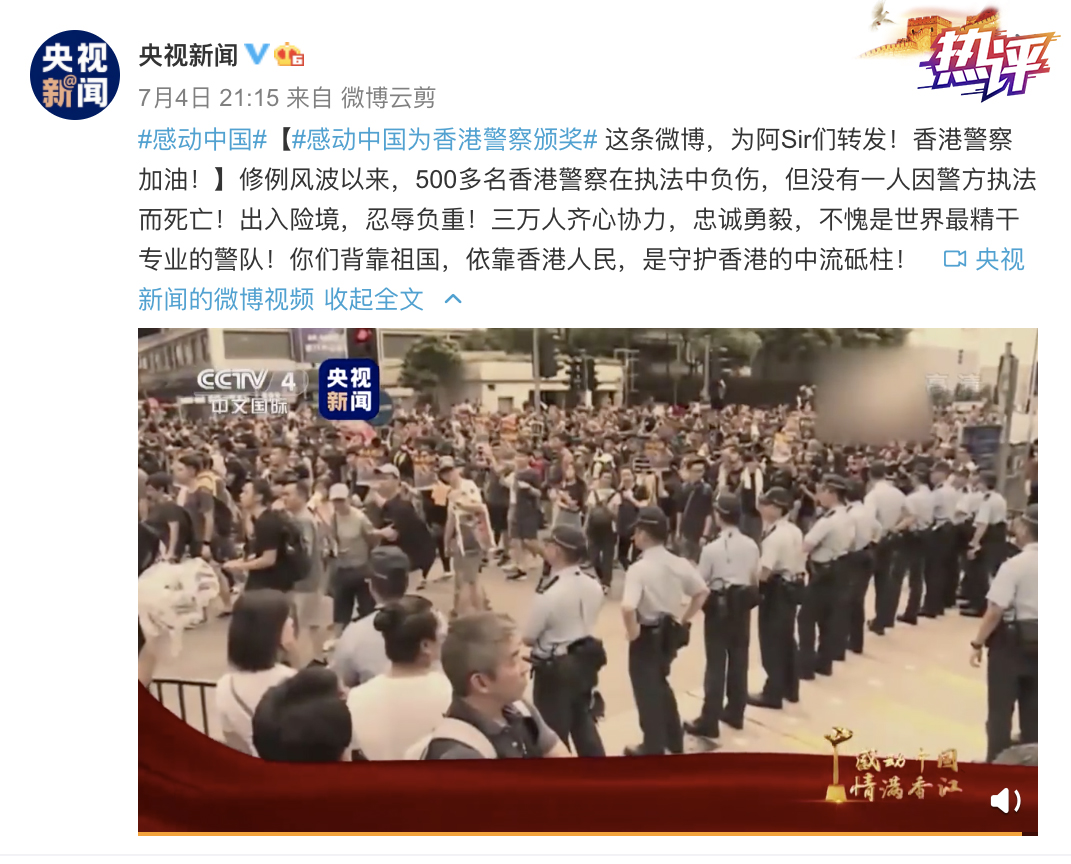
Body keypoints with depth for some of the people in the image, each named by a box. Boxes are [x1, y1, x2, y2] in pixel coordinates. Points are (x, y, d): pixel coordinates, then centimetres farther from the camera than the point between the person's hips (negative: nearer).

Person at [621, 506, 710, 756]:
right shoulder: (679, 564, -3)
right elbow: (703, 592, 6)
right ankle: (675, 741, 37)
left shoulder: (639, 568, -23)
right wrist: (684, 620, 10)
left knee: (647, 692, 10)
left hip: (647, 637, -7)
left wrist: (632, 631, -19)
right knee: (661, 685, 26)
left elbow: (628, 608, -36)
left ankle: (653, 749, 22)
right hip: (670, 634, 7)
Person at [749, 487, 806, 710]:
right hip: (793, 587, 9)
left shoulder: (774, 535, -22)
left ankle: (772, 694, 9)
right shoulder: (795, 531, 7)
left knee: (771, 642, 1)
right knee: (787, 639, 19)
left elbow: (765, 572, -26)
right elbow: (802, 560, 11)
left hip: (776, 590, -9)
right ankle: (790, 689, 29)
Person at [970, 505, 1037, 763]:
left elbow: (995, 611, -20)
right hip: (1037, 641, 6)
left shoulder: (1015, 565, -20)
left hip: (1012, 640, -6)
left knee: (1000, 706, 6)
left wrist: (978, 643, -10)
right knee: (1032, 705, 17)